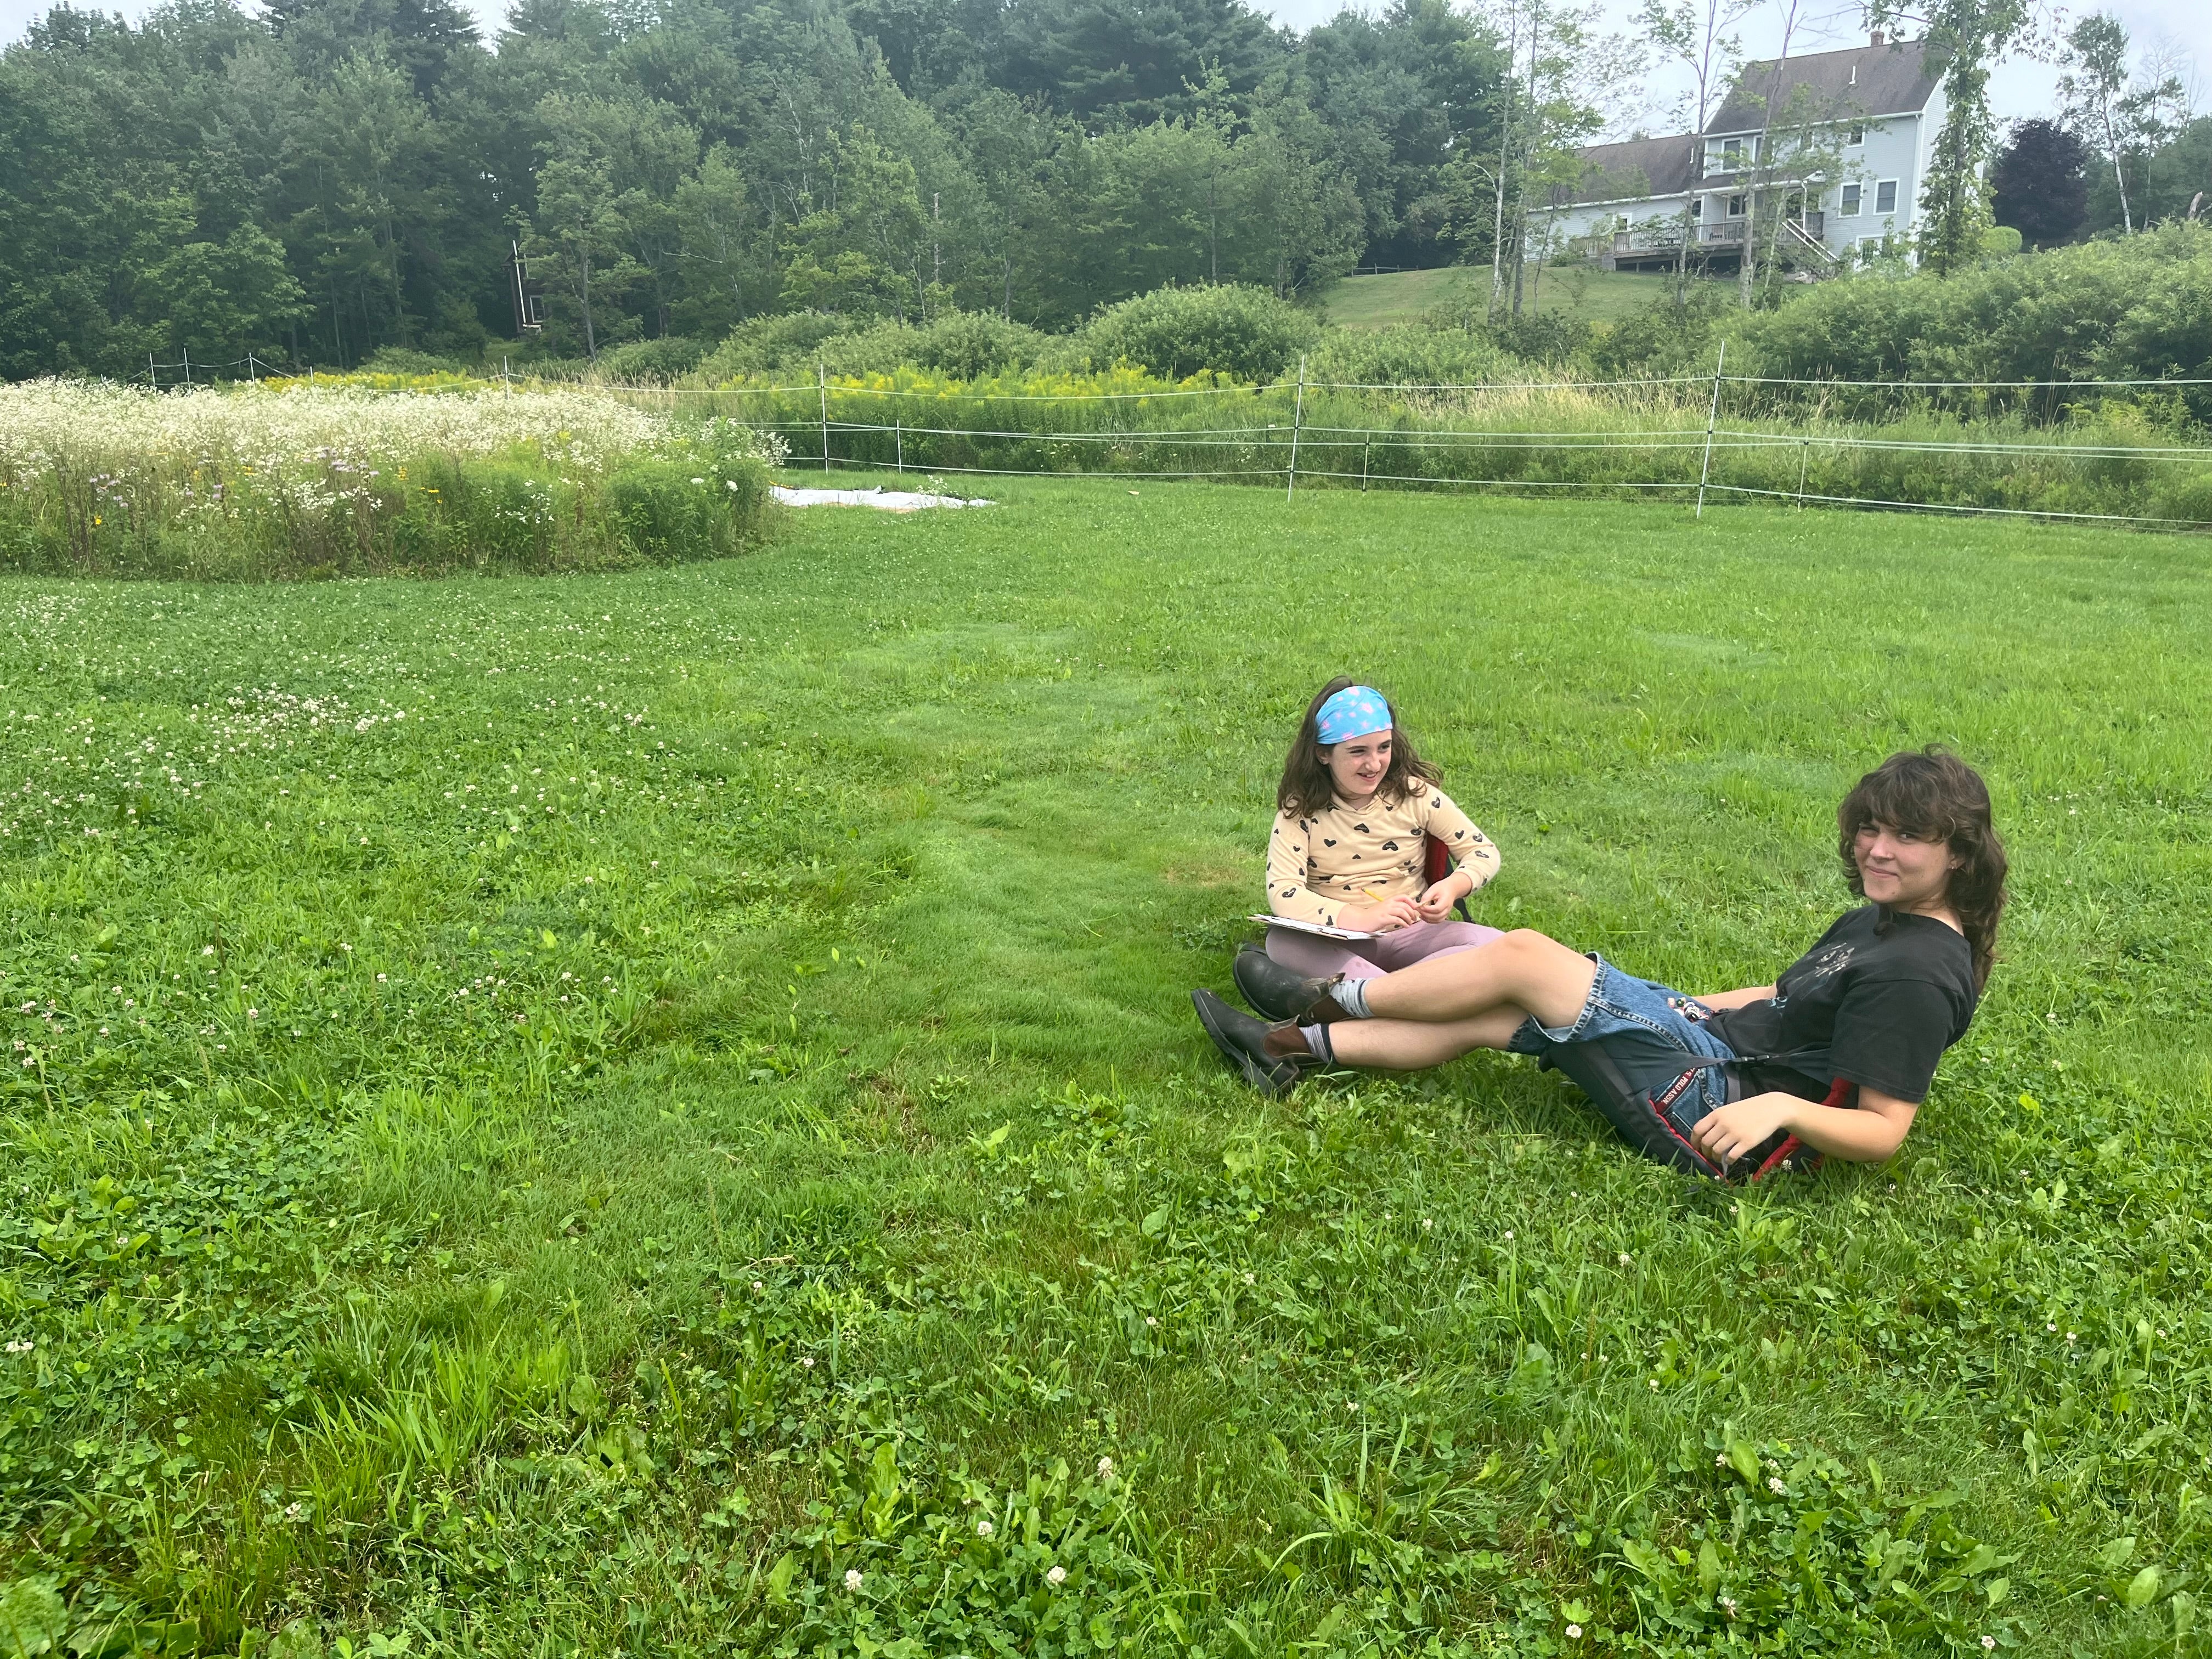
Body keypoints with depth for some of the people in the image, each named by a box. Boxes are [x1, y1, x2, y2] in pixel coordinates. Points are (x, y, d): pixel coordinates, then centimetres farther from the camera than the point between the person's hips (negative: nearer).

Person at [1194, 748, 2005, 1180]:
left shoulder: (1918, 976, -18)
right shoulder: (1875, 920, 11)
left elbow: (1883, 1132, -20)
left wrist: (1784, 1107, -35)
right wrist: (1680, 1004, 19)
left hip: (1717, 1116, -10)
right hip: (1721, 1040, 10)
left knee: (1523, 956, -11)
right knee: (1486, 1018, 5)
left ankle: (1327, 1000, 9)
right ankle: (1291, 1047, 12)